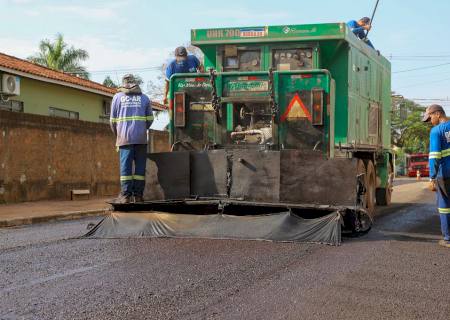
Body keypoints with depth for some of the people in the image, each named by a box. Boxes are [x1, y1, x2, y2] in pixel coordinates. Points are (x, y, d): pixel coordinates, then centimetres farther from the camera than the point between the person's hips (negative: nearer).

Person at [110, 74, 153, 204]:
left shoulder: (117, 97, 8)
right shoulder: (144, 98, 11)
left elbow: (113, 120, 9)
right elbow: (150, 118, 14)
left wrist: (117, 133, 25)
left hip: (124, 137, -1)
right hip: (141, 137, 1)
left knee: (125, 165, -2)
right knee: (140, 165, 3)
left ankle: (126, 195, -8)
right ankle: (138, 195, 1)